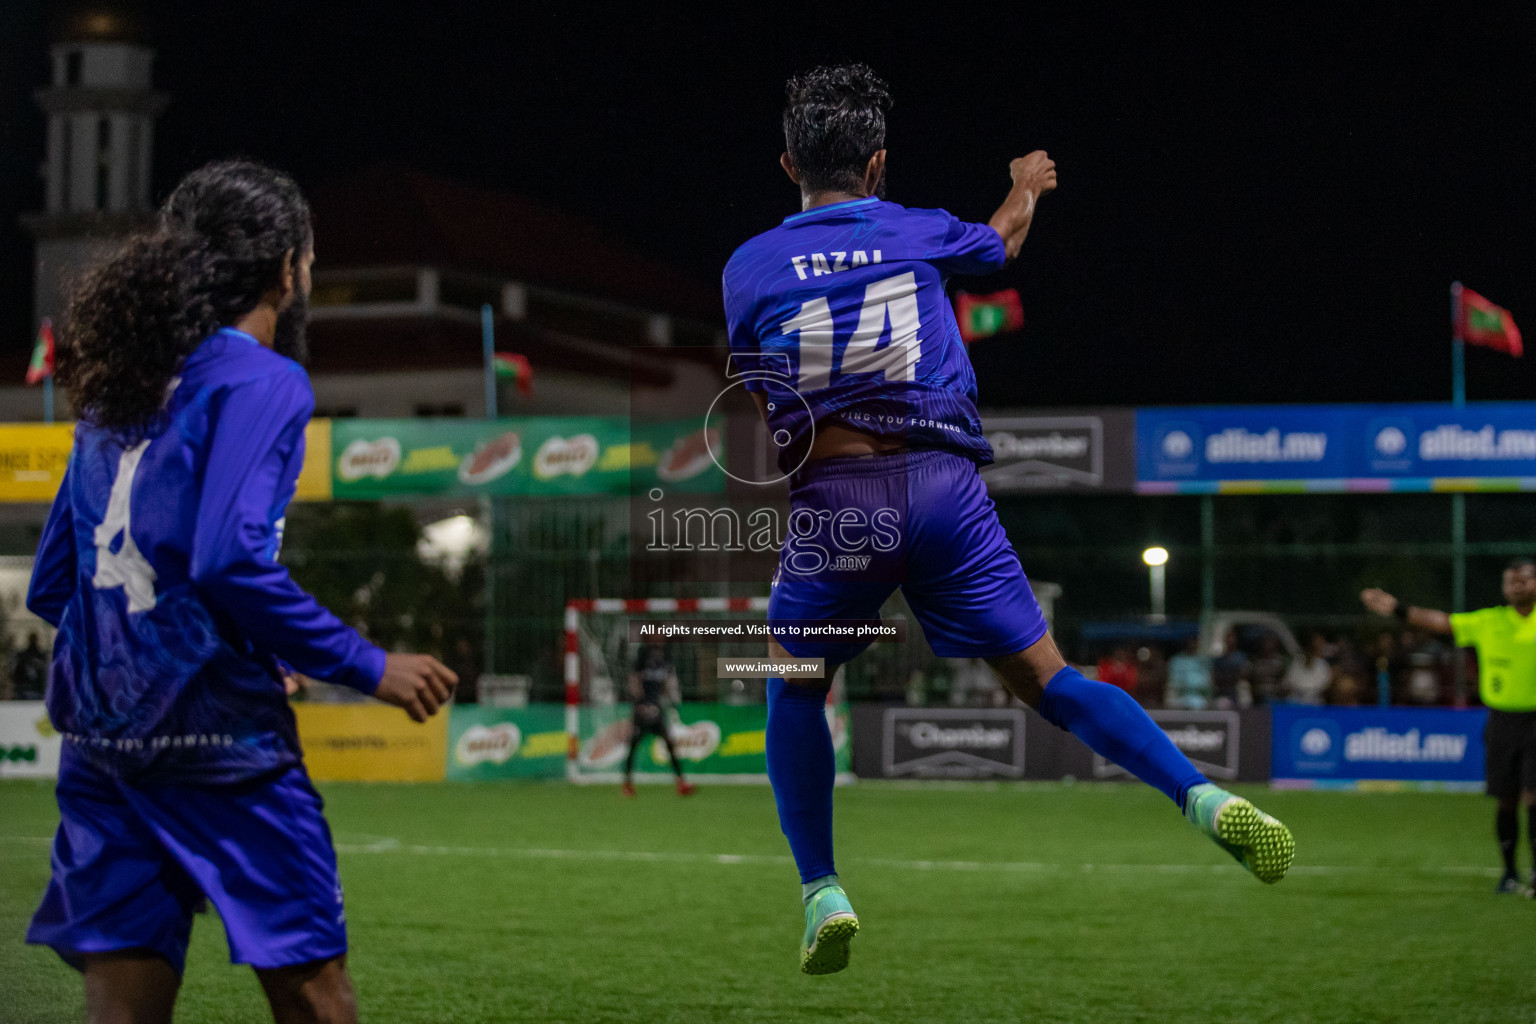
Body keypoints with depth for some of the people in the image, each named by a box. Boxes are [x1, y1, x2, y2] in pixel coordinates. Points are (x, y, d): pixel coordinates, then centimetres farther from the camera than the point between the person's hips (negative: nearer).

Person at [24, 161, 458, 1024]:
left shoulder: (115, 391, 17)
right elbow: (231, 558, -19)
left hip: (99, 740, 7)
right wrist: (367, 667, -11)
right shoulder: (261, 380, -6)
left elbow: (49, 586, 18)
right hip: (218, 734, -7)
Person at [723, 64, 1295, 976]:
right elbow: (1005, 241, 35)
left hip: (833, 493, -1)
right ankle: (1206, 797, -14)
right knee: (1046, 678, 5)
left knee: (795, 690, 20)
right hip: (945, 482, 1)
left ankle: (824, 895, 9)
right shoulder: (921, 233, 11)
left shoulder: (750, 268, 7)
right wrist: (1026, 185, 56)